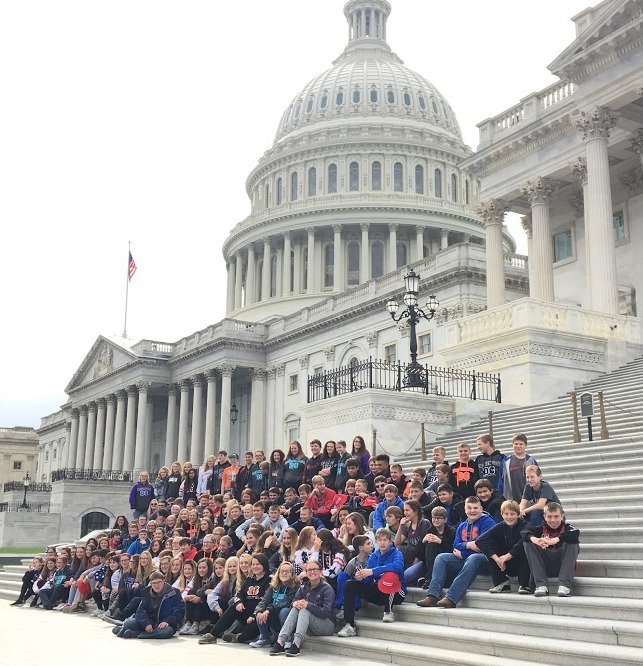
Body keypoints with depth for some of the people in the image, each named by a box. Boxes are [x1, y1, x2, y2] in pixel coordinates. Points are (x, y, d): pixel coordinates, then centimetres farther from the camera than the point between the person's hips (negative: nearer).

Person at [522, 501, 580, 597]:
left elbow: (576, 533, -27)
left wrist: (554, 540, -41)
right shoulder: (541, 528, 5)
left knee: (571, 542, -23)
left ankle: (564, 585, -28)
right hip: (545, 567, 2)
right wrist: (535, 539, -38)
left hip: (562, 566, -2)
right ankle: (541, 585, -23)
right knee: (528, 543, -15)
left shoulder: (567, 528, -2)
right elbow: (525, 532, -15)